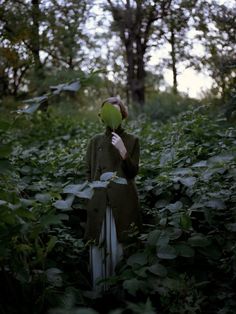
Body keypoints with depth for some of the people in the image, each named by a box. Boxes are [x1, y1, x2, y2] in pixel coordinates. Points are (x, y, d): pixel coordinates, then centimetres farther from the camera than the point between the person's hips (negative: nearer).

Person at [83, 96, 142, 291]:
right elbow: (88, 171, 16)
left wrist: (123, 151, -14)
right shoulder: (96, 141, 13)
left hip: (122, 204, -2)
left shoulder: (132, 140, 6)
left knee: (118, 246, -4)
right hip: (98, 203, 2)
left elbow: (133, 172, 0)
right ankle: (98, 289, 10)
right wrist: (94, 191, 2)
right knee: (97, 245, 0)